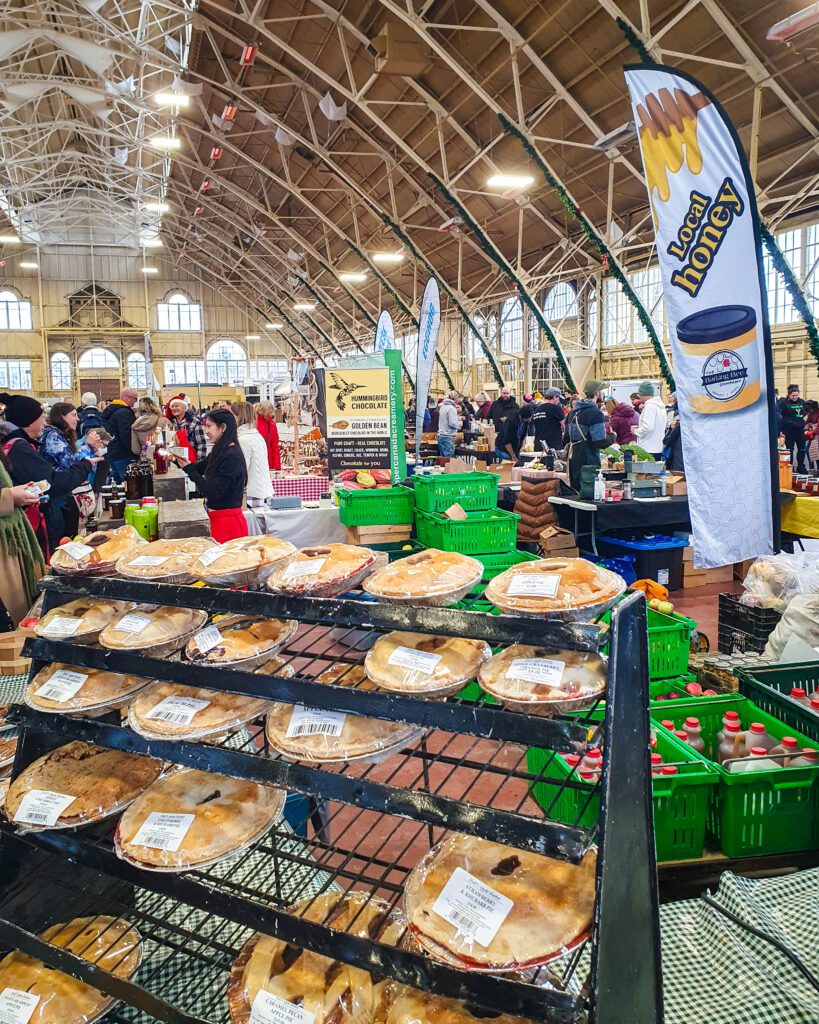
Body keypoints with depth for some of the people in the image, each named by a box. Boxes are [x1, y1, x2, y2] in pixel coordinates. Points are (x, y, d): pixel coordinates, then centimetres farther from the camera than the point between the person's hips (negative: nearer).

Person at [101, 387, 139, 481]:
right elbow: (126, 436, -24)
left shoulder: (110, 410, 17)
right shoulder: (124, 412, -16)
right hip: (123, 456, -10)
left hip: (111, 454, 10)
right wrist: (135, 454, -20)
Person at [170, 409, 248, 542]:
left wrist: (189, 468, -16)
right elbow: (199, 468, 21)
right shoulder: (219, 452, 9)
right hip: (220, 520, 9)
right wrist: (179, 459, 4)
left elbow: (213, 492, -20)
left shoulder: (232, 456, -18)